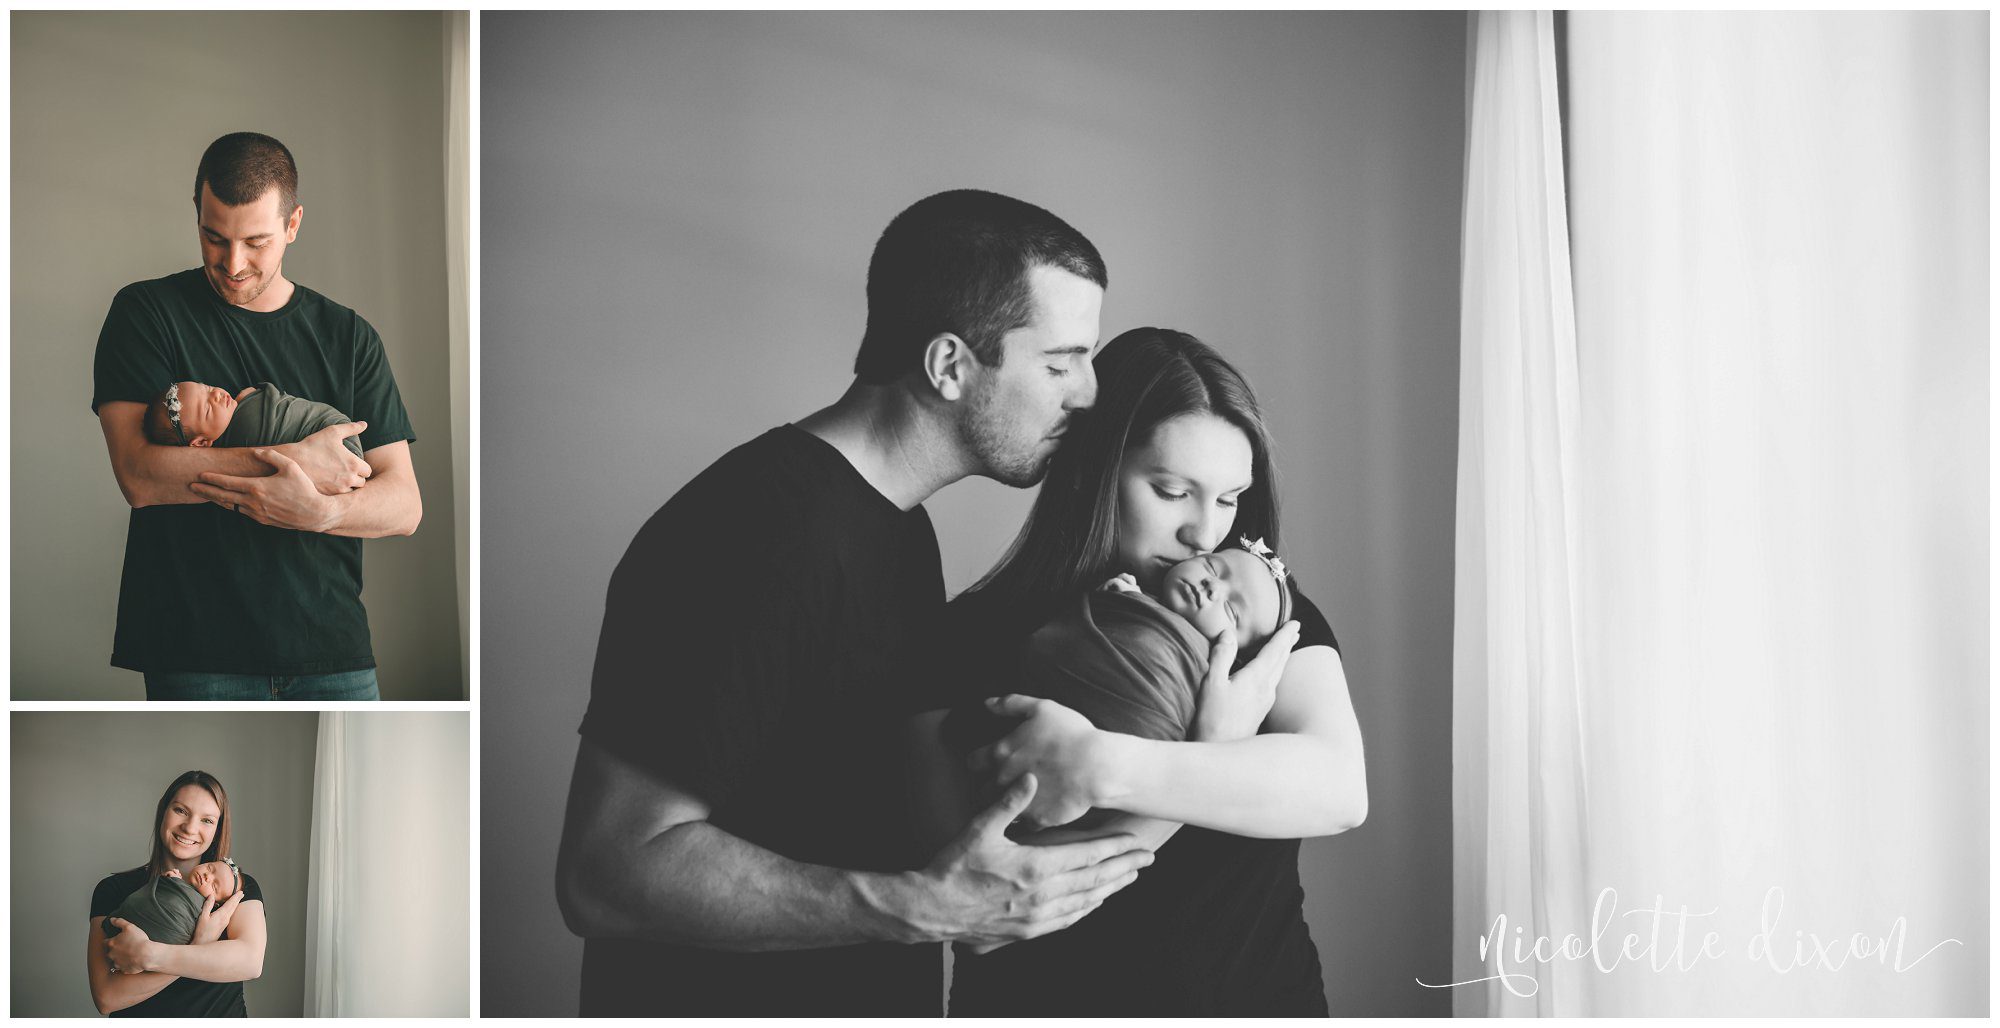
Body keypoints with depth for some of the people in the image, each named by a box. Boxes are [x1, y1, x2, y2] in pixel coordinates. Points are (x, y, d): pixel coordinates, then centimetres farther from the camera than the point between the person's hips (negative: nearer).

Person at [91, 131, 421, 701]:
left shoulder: (349, 336, 11)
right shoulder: (146, 313, 5)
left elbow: (404, 504, 5)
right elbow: (140, 476, -10)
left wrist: (320, 512, -16)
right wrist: (296, 460, -12)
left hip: (332, 645, 2)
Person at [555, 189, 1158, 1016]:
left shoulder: (895, 520, 6)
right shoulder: (763, 537, -25)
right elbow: (607, 873, -28)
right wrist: (923, 905, -33)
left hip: (878, 997, 9)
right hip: (730, 1001, -9)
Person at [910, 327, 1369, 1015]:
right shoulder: (974, 637, -14)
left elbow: (1339, 789, -23)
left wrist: (1100, 769, -34)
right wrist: (1210, 757, -27)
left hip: (1263, 992, 2)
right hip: (1049, 1001, -2)